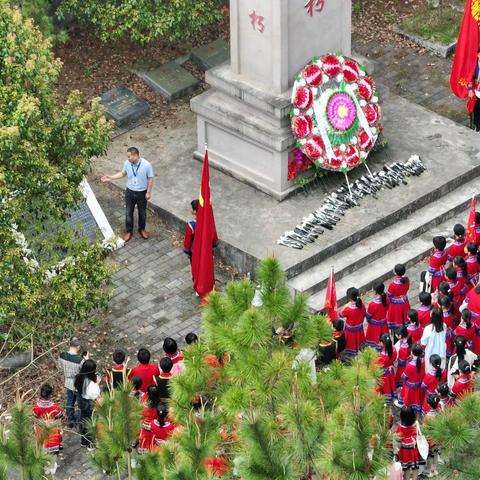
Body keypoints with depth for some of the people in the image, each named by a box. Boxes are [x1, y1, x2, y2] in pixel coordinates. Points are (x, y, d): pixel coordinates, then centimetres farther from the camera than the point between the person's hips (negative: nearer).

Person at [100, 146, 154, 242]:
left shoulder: (146, 165, -25)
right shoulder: (127, 163, -14)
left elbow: (150, 179, -13)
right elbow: (123, 173, 5)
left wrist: (148, 192, -11)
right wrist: (110, 178, -2)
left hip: (142, 192, -2)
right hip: (130, 192, 2)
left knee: (142, 212, 18)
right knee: (128, 212, 13)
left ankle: (142, 229, 41)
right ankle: (129, 231, 33)